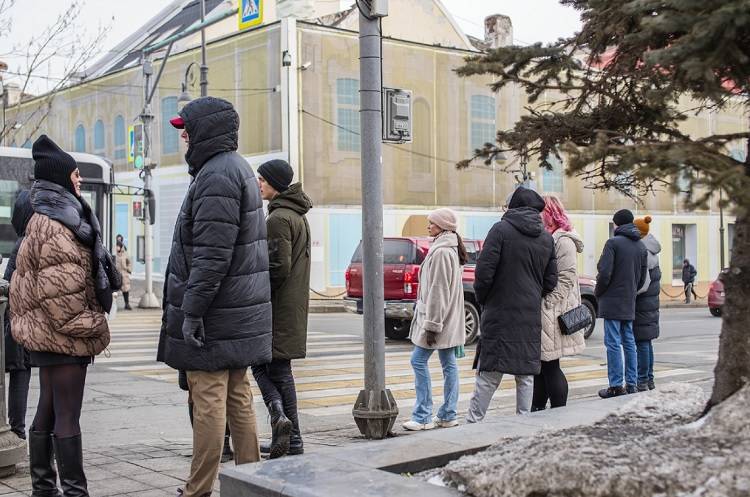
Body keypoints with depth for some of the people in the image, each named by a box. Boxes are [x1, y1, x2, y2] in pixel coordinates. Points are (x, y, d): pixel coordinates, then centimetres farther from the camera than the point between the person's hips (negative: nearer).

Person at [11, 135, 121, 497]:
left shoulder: (47, 218, 18)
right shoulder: (54, 225, -15)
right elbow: (59, 290, -22)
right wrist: (87, 324, -16)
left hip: (47, 333, 10)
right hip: (64, 333, -10)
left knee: (48, 410, 14)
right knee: (67, 416, -7)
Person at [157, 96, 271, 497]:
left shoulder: (217, 175, -15)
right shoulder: (238, 168, 18)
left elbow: (212, 254, -23)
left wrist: (192, 310, -20)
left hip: (214, 319, -10)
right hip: (239, 316, 10)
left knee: (208, 403, -4)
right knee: (238, 399, 13)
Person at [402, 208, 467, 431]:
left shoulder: (440, 252, -17)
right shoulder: (450, 249, 15)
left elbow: (438, 290, -21)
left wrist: (431, 324, -21)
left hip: (437, 317, -10)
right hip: (448, 320, 10)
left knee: (418, 360, -4)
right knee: (449, 363, 9)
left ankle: (423, 417, -2)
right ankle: (448, 415, 14)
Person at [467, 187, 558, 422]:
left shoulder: (501, 229, -8)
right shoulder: (547, 238, 8)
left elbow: (484, 271, -13)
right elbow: (551, 281, 9)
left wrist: (482, 299, 2)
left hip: (500, 314, -4)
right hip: (531, 317, 4)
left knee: (488, 375, -2)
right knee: (526, 374, 11)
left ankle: (473, 422, -1)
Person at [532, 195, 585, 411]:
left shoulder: (563, 241, -10)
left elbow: (566, 278, -17)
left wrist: (548, 305, -19)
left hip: (552, 315, -9)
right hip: (539, 314, 9)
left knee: (550, 366, -4)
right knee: (540, 365, 13)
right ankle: (537, 410, 21)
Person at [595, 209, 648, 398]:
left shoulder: (613, 243, -11)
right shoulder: (641, 246, 11)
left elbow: (605, 273, -16)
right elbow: (643, 277, 13)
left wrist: (598, 292, 0)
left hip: (613, 301, -7)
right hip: (630, 304, 7)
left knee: (613, 343, -4)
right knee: (629, 342, 12)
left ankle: (616, 386, -4)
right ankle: (631, 384, 15)